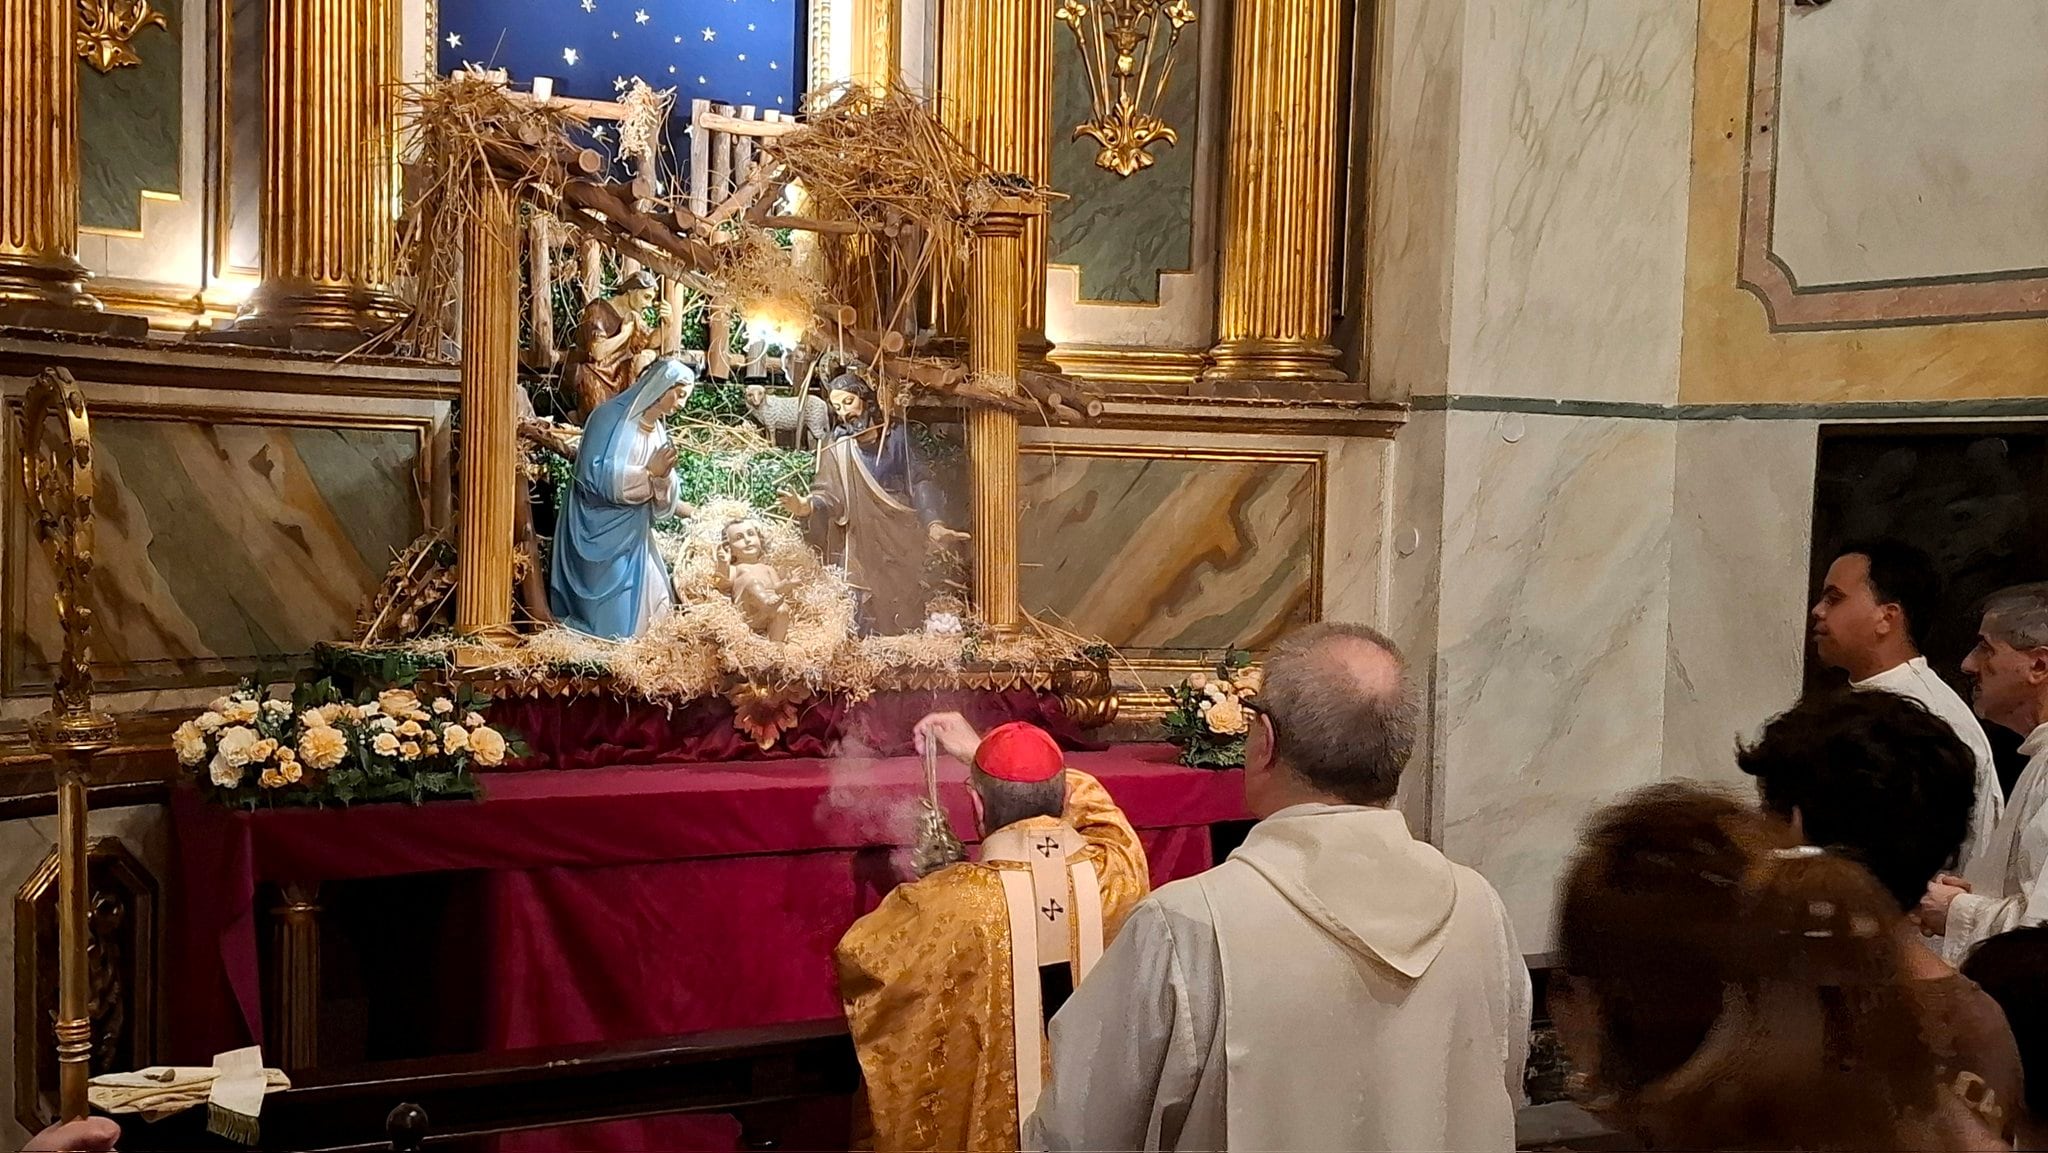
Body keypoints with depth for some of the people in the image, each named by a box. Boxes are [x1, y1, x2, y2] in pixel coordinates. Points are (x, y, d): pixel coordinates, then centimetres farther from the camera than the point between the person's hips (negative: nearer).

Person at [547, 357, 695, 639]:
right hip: (601, 531, -7)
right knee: (607, 613, -4)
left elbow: (658, 497, 6)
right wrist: (650, 473, -19)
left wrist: (663, 476, -16)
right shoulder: (611, 417, -13)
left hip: (631, 532, 7)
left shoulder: (657, 431, 8)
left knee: (630, 609, 10)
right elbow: (599, 475, -22)